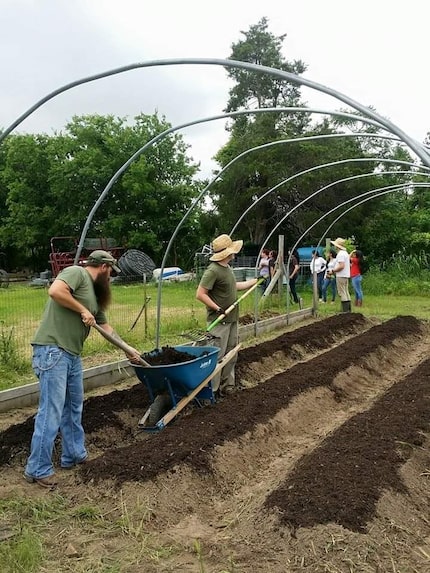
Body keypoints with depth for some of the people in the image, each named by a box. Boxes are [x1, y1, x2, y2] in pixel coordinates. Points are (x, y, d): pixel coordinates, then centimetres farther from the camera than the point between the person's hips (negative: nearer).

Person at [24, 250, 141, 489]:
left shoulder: (94, 295, 21)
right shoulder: (76, 272, -5)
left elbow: (105, 327, 27)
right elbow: (55, 291, -23)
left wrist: (127, 349, 30)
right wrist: (83, 310, -13)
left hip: (73, 355, 10)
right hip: (52, 351, -10)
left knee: (73, 408, 18)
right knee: (51, 411, -6)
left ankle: (74, 456, 32)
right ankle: (38, 469, 5)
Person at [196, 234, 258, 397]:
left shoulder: (227, 268, 11)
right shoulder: (213, 270, -19)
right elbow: (200, 294, -21)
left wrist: (255, 280, 30)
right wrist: (218, 309, -21)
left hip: (232, 319, 10)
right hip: (220, 321, -10)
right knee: (217, 356, -4)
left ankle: (226, 386, 28)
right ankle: (212, 390, 7)